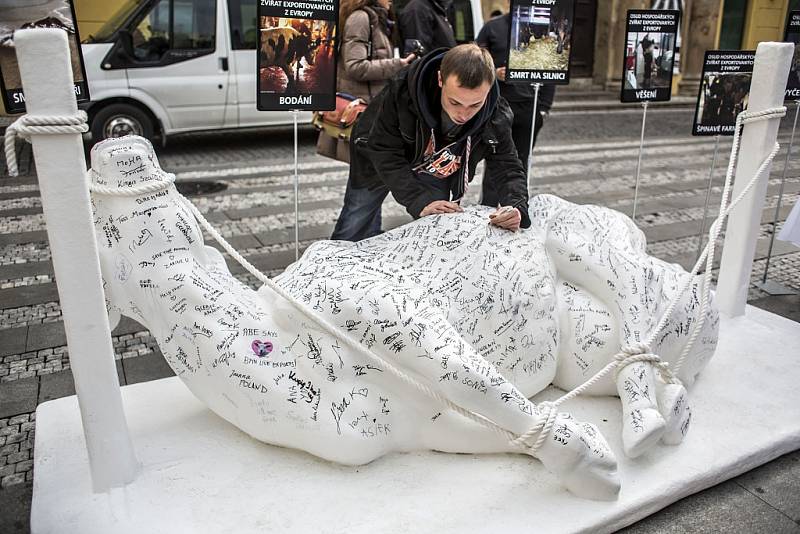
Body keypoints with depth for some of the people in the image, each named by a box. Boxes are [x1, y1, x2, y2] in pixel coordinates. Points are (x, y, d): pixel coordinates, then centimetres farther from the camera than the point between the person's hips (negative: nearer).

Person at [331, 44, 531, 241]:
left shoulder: (496, 115, -30)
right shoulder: (402, 90, -37)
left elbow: (509, 166, -23)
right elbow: (383, 152, -31)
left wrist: (516, 207, -47)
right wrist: (420, 201, -43)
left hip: (438, 175, 2)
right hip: (378, 162, -2)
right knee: (353, 232, 6)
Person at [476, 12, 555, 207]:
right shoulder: (493, 27, 4)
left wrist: (543, 108, 3)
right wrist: (493, 74, -14)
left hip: (529, 109, 2)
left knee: (521, 163, 8)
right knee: (495, 164, -4)